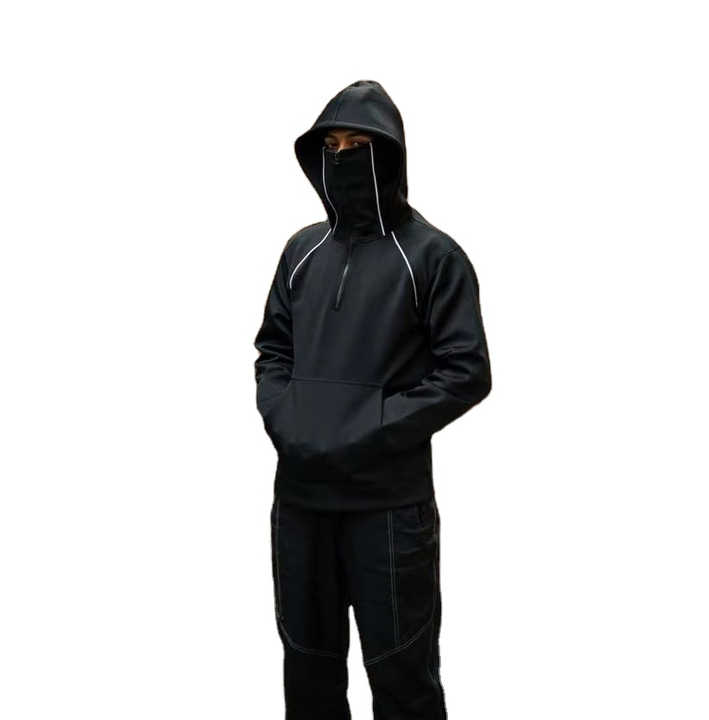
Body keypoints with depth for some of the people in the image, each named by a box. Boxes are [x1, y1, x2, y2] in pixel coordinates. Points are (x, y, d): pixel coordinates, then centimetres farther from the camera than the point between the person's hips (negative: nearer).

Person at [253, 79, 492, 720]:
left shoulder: (432, 253, -4)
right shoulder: (303, 250, 11)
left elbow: (466, 372, -8)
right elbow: (272, 349, 15)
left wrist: (367, 436, -15)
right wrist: (284, 423, -5)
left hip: (390, 503, -4)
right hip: (299, 497, 5)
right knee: (307, 663, 17)